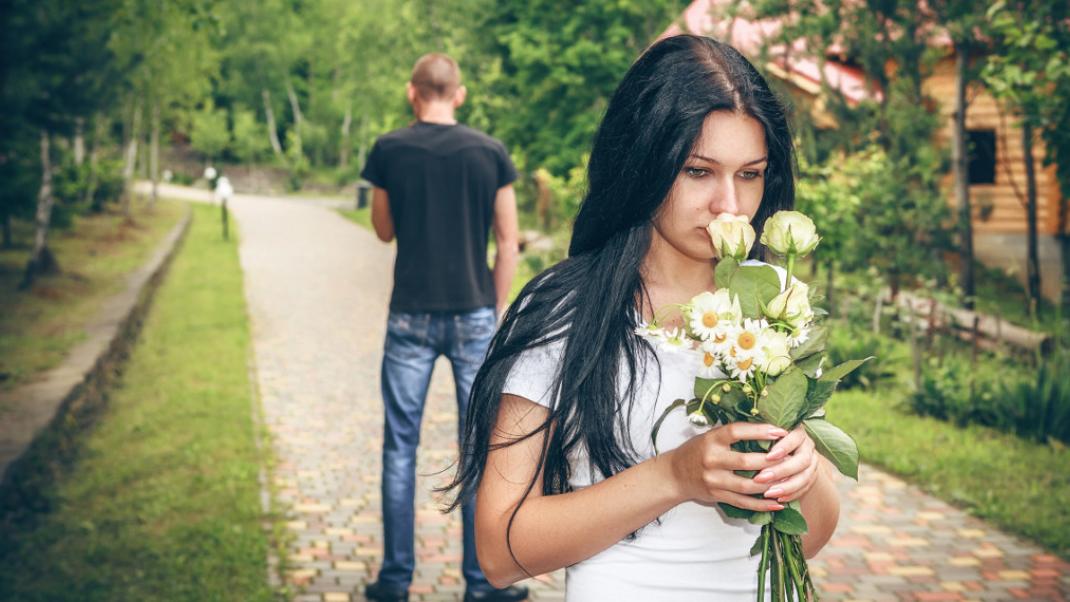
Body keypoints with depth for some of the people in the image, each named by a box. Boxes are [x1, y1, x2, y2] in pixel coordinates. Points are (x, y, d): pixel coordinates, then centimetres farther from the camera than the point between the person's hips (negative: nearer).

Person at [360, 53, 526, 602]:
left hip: (411, 318, 0)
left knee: (400, 447, 9)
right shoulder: (490, 152, -2)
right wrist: (496, 309, 9)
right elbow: (508, 241, 1)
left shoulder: (389, 151, -2)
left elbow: (385, 231, 10)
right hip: (474, 315, 0)